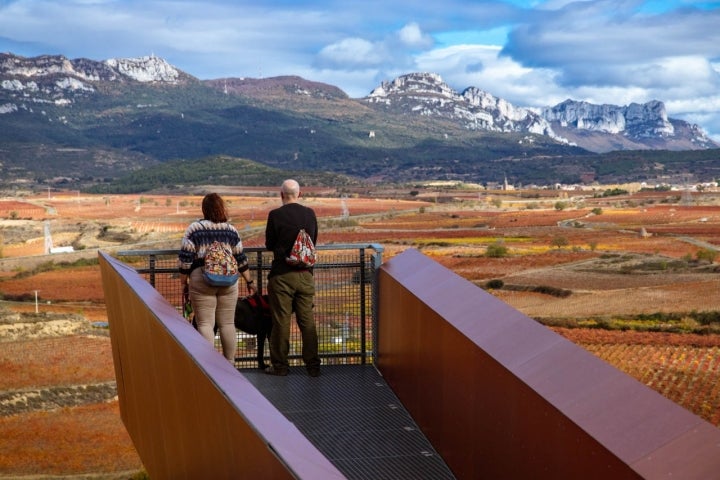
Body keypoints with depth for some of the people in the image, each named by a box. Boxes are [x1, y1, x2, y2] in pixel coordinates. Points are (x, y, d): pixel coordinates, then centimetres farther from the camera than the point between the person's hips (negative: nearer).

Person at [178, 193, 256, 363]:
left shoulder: (194, 229, -2)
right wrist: (249, 281, 19)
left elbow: (185, 258, -5)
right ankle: (230, 363, 15)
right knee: (227, 323, 10)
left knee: (205, 324, 1)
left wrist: (184, 281, 4)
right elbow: (240, 259, 11)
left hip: (202, 280, -3)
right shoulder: (231, 230, 7)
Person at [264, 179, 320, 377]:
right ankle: (312, 365, 15)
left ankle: (280, 365, 13)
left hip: (282, 274, -3)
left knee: (281, 321, 5)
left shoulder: (275, 215, -10)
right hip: (305, 273, 3)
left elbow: (269, 244, -1)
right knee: (307, 320, 10)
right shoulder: (310, 214, 2)